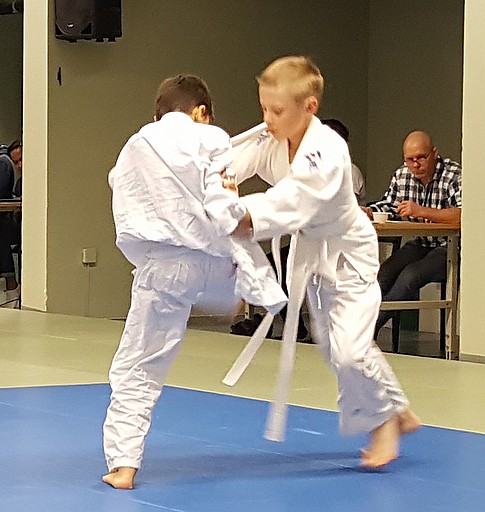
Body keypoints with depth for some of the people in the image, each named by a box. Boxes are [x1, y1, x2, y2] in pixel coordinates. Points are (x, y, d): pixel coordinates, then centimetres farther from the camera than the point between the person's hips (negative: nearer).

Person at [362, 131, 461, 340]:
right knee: (383, 274, -21)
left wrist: (422, 211, -33)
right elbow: (388, 205, 20)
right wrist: (365, 212, -3)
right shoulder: (402, 175, 7)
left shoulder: (455, 176, -14)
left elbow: (464, 215, -28)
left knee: (410, 275, -30)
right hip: (420, 244, 6)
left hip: (450, 247, -6)